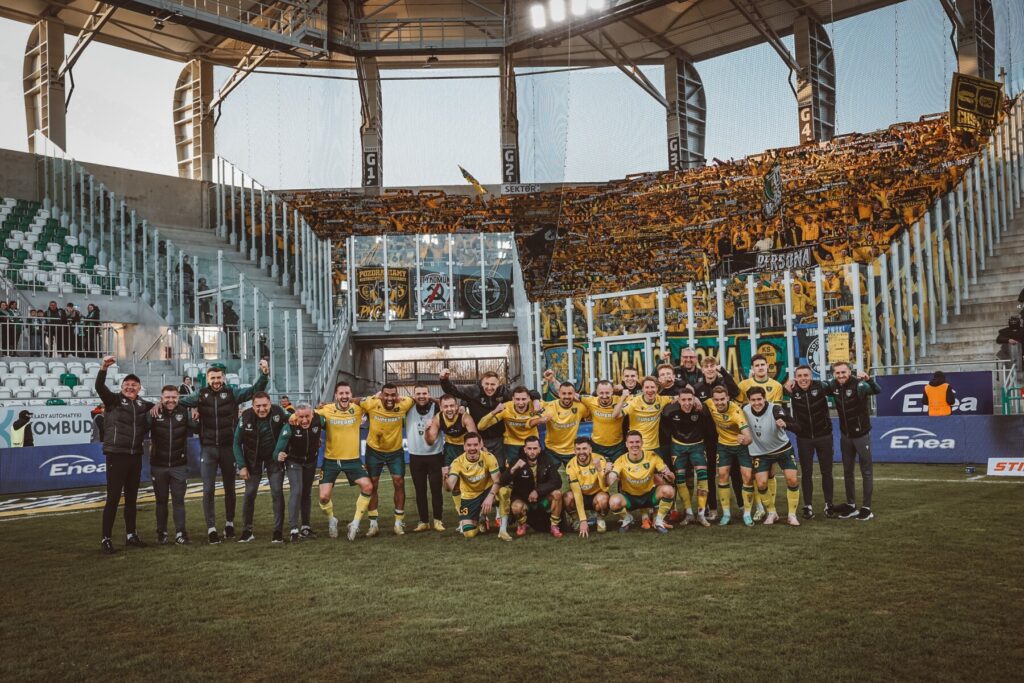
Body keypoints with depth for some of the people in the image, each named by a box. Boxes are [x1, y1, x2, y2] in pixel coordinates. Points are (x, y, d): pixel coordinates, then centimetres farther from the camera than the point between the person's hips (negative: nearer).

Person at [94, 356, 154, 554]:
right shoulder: (114, 400, -2)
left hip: (135, 456, 5)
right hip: (116, 455, -5)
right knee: (113, 498, -4)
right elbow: (99, 387, -19)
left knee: (131, 498, 14)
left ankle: (131, 535, 24)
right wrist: (103, 368, -34)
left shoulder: (142, 404, 12)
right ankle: (106, 539, 3)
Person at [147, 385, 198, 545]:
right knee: (161, 501, 12)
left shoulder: (185, 412, -3)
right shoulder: (154, 413, -6)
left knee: (179, 501, 2)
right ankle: (161, 533, 23)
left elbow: (198, 429, -2)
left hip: (179, 466, 0)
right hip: (158, 466, 0)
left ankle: (180, 534, 7)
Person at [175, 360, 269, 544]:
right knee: (208, 489, -3)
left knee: (229, 487, 11)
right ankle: (211, 528, 3)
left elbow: (255, 390, -6)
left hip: (228, 447, 0)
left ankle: (230, 523, 27)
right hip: (208, 448, 0)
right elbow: (180, 401, 3)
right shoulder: (201, 395, 1)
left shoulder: (232, 393, -2)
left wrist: (264, 374, -19)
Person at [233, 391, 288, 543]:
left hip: (274, 458, -1)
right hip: (253, 459, 1)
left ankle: (278, 531, 3)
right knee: (249, 493, 0)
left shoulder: (278, 412, -21)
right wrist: (241, 466, -11)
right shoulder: (246, 417, -19)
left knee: (277, 492, -6)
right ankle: (247, 531, 14)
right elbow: (237, 443, -7)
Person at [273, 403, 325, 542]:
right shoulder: (290, 427, -33)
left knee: (306, 493, 13)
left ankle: (305, 527, 24)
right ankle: (294, 529, -15)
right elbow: (280, 447, -34)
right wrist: (279, 455, -53)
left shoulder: (318, 421, -25)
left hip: (311, 462, 4)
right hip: (294, 462, -4)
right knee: (296, 491, -18)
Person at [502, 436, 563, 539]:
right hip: (523, 498, -1)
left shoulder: (547, 462, -9)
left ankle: (554, 526, -8)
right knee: (517, 507, -34)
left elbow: (557, 482, -18)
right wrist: (513, 469, -40)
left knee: (557, 493, -27)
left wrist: (538, 491, -28)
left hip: (543, 499, 2)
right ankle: (522, 525, 1)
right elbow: (503, 482, -22)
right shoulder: (517, 462, -13)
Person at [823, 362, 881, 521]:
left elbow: (877, 390, -37)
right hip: (845, 435, 6)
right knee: (847, 471, 14)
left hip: (861, 434, -6)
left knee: (866, 471, 4)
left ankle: (866, 508, 10)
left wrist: (868, 380, -56)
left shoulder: (858, 384, -21)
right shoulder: (833, 385, -6)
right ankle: (851, 506, 25)